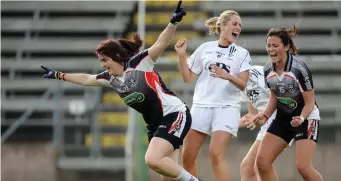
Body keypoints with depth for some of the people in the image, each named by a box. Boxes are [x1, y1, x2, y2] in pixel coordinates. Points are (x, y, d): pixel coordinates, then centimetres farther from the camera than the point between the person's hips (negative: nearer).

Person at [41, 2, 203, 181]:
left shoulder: (139, 64, -14)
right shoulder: (110, 78, 8)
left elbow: (161, 44, -25)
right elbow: (86, 79, 24)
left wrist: (174, 22, -39)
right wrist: (58, 75, 30)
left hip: (175, 114, -8)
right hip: (155, 124, 8)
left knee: (152, 159, -25)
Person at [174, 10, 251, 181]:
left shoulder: (242, 53, 4)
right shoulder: (205, 48, 9)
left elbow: (243, 84, -5)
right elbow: (188, 77, 11)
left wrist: (228, 76, -24)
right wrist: (181, 55, -2)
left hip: (226, 108, -3)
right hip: (201, 106, 3)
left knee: (216, 154, -19)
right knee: (187, 156, 1)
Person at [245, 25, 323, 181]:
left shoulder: (299, 68, -23)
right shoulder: (268, 70, -5)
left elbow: (310, 102, -18)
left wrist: (301, 118, -35)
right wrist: (265, 116, -2)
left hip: (306, 117, -6)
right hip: (283, 118, 6)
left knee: (303, 166, -21)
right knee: (262, 161, -5)